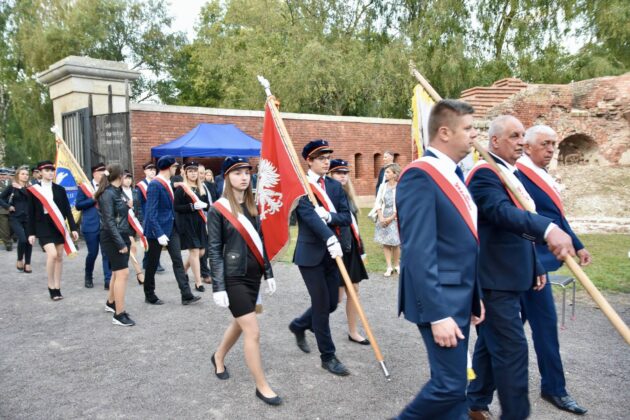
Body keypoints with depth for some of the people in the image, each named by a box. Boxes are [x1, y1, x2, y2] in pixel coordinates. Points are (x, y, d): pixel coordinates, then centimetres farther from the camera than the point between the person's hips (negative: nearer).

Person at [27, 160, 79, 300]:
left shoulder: (60, 189, 6)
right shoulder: (33, 190, 0)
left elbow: (67, 210, 5)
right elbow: (31, 213, 1)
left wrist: (73, 228, 0)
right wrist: (31, 232, -2)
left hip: (59, 226, 3)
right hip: (43, 226, -3)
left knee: (59, 257, 5)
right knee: (52, 254, -18)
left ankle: (57, 287, 15)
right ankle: (51, 286, -1)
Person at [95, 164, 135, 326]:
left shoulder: (119, 192, 9)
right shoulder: (108, 194, -16)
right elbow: (109, 222, -20)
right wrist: (121, 243, -21)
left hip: (122, 236, 9)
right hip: (112, 239, -9)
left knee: (117, 272, 19)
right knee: (122, 273, -11)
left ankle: (110, 303, 37)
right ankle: (119, 315, -7)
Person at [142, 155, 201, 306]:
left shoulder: (168, 183, 7)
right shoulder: (155, 185, -19)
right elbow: (151, 212, -23)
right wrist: (159, 234, -26)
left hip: (171, 227, 8)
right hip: (158, 229, -8)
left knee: (178, 261, 3)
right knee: (152, 264, 8)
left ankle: (186, 295, 4)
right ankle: (149, 295, 24)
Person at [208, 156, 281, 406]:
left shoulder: (252, 206, 7)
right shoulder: (218, 210, -11)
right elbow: (214, 251, -11)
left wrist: (268, 273, 12)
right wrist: (218, 287, -15)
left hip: (253, 275, 7)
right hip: (233, 277, -7)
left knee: (240, 323, 20)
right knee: (252, 331, -6)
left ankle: (218, 357, 47)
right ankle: (262, 386, 8)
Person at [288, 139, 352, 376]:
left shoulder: (335, 185, 10)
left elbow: (346, 217, 3)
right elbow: (309, 215, -25)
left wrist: (328, 216, -18)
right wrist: (331, 238, -39)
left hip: (331, 253, 6)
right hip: (310, 254, -6)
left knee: (331, 303, 12)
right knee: (321, 305, 0)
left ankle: (299, 325, 40)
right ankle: (328, 357, 15)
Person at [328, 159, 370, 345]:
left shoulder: (348, 195, 13)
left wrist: (360, 248, 18)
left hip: (351, 248, 8)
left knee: (354, 291, 12)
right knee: (336, 294, -2)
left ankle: (353, 332, 23)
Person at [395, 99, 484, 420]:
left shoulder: (453, 174, 12)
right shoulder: (420, 176, -18)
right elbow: (419, 253, -23)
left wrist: (475, 295, 17)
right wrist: (438, 314, -23)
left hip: (460, 297, 9)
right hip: (440, 301, -9)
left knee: (451, 381, 17)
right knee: (451, 384, -4)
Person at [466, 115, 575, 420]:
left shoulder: (512, 175, 15)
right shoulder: (485, 174, -16)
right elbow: (503, 212, -36)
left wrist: (535, 266, 19)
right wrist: (548, 229, -51)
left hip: (510, 277, 10)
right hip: (495, 279, -10)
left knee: (491, 343, 17)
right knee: (512, 347, -6)